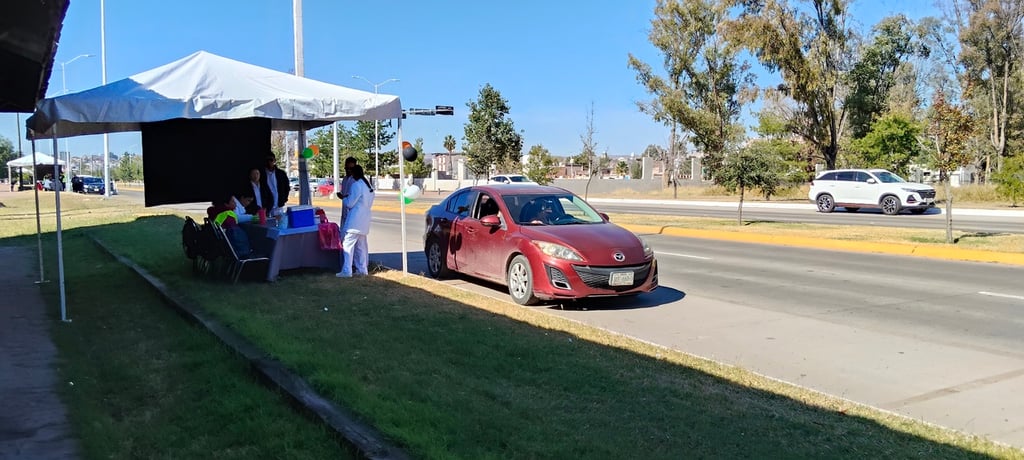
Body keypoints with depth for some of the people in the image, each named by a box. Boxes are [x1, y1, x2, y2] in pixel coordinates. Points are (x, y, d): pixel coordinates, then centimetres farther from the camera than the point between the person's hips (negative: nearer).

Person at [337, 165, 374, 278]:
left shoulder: (356, 185, -12)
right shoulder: (368, 186, 15)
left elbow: (349, 203, -12)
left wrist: (344, 199, 9)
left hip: (355, 220, -9)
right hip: (364, 220, 9)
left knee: (348, 244, -7)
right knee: (361, 246, 14)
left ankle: (346, 271, -10)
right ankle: (362, 269, 15)